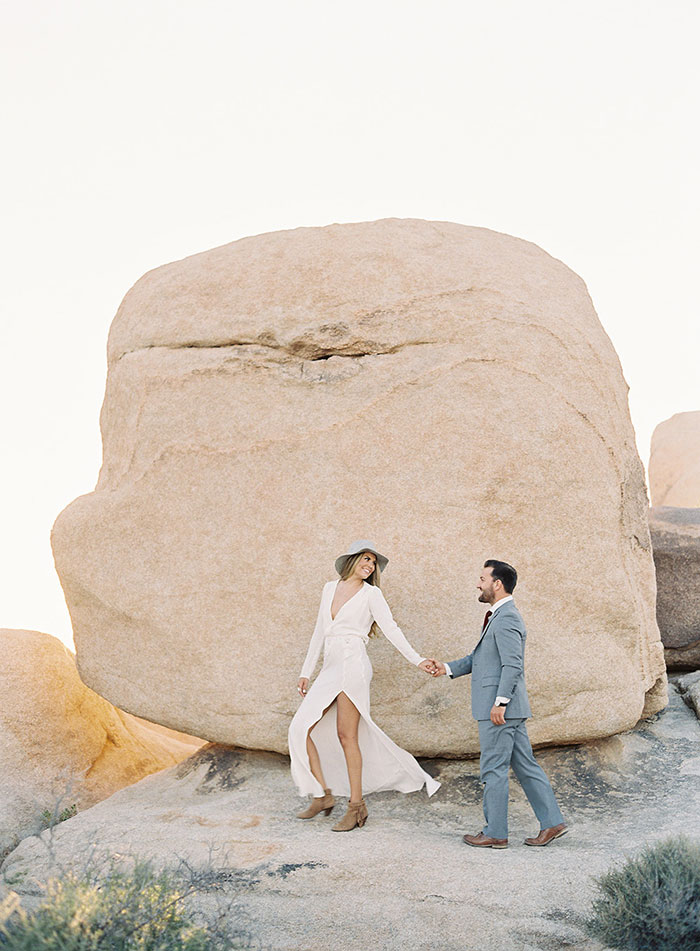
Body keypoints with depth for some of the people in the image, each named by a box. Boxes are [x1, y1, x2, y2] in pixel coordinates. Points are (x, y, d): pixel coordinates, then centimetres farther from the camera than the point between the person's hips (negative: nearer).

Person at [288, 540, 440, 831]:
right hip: (330, 670, 6)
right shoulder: (330, 588, 17)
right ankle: (323, 795, 8)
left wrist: (418, 660, -19)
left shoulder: (371, 594, 2)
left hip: (352, 665, -6)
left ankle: (356, 806, 3)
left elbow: (391, 630, -7)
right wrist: (306, 672, 21)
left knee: (346, 736, -6)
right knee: (300, 728, -2)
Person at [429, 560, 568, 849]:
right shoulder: (499, 616, 18)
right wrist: (448, 669, 16)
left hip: (500, 709, -10)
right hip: (510, 710, 10)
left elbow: (513, 664, -22)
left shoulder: (506, 619, -15)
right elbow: (480, 657, 24)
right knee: (525, 766, 11)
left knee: (493, 770, -2)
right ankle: (552, 822, 14)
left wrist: (500, 702, -24)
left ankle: (495, 833, 6)